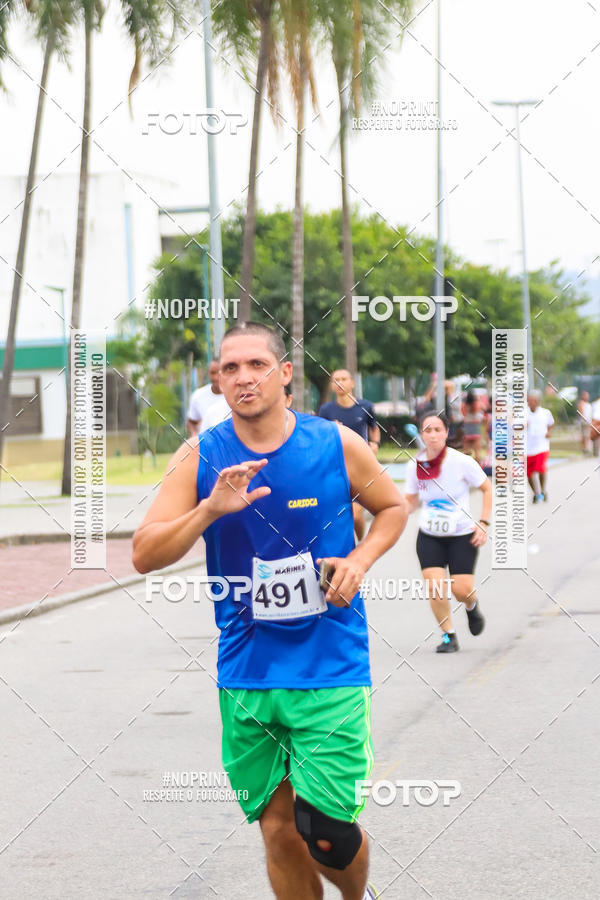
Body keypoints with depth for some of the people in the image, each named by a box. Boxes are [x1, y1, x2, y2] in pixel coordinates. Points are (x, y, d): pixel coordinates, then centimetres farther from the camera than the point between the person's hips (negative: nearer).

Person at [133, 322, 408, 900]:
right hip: (245, 673, 2)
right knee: (279, 831, 5)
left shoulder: (337, 445, -3)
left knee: (326, 834, -7)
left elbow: (392, 508, 15)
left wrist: (359, 560, -4)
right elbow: (143, 556, -7)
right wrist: (210, 509, -22)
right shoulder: (199, 459, -2)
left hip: (331, 669, -2)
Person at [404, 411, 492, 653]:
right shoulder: (415, 466, -4)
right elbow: (411, 501, 9)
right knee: (434, 587, -14)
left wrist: (483, 523, -8)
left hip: (462, 535, -2)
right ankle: (448, 636, 6)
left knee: (462, 590, -9)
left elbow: (488, 489, 0)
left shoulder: (462, 462, -12)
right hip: (429, 536, 2)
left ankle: (472, 607, 29)